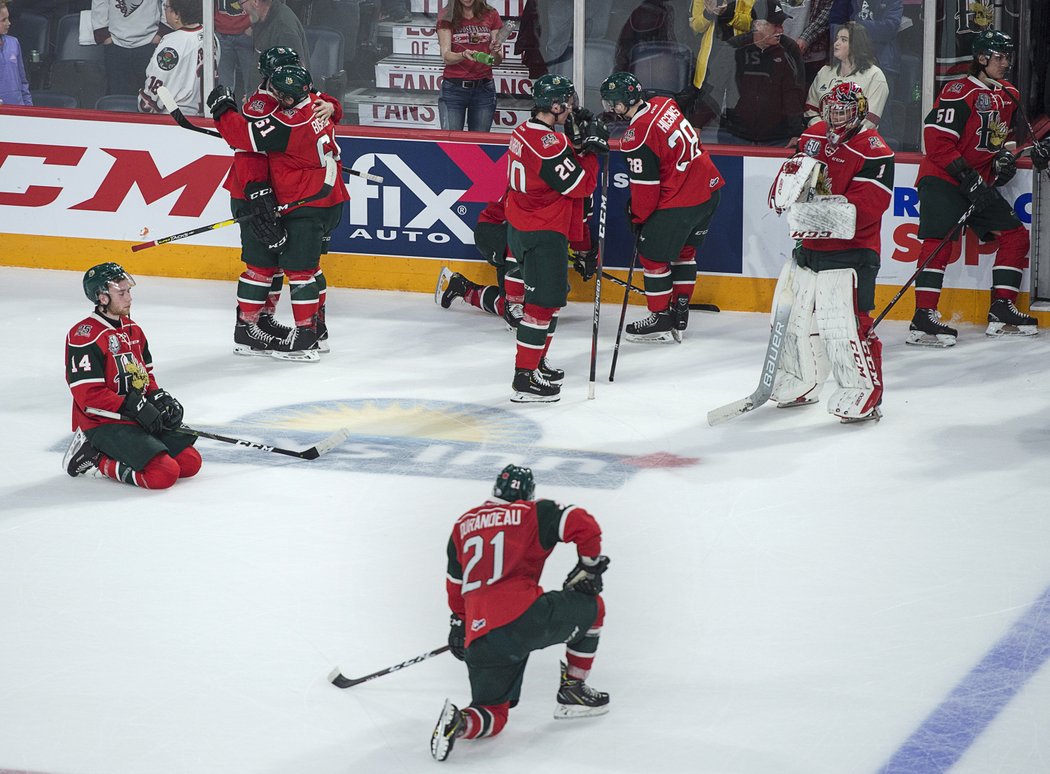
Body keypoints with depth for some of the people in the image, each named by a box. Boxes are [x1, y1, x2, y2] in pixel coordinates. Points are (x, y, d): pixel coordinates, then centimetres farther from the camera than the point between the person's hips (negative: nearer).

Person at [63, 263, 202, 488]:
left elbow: (146, 375, 24)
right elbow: (89, 395, -20)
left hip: (137, 419, 9)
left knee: (190, 462, -1)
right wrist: (133, 406, -22)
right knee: (164, 473, -24)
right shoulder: (85, 336, -15)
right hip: (104, 424, -9)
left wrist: (158, 397, 3)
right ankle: (98, 462, -5)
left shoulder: (132, 328, 14)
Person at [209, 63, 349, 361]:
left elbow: (245, 136, -23)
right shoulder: (316, 105, 2)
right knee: (307, 264, 19)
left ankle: (305, 337, -6)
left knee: (299, 268, -6)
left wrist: (222, 109, -9)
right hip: (330, 200, 10)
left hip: (306, 207, -10)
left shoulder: (288, 124, -24)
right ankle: (316, 328, 25)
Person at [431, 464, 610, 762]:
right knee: (592, 606, 22)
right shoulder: (535, 513, 9)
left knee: (493, 714, 16)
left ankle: (460, 722, -19)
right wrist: (590, 566, 13)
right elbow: (583, 525, -3)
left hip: (481, 641, 4)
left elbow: (456, 583, 30)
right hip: (524, 619, -4)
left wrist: (459, 624, 44)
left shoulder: (463, 524, 22)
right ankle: (572, 691, 24)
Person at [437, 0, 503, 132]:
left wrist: (496, 52, -17)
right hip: (453, 88, -1)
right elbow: (446, 57, -7)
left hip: (483, 88, 2)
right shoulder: (446, 16, 1)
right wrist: (464, 55, -27)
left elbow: (497, 61, 6)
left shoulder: (490, 15, 5)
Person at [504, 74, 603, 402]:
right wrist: (592, 149, -8)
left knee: (553, 295, 24)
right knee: (544, 301, -7)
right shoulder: (548, 144, -25)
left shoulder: (525, 131, 5)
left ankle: (536, 361, 35)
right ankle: (525, 378, -7)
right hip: (542, 234, -10)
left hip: (522, 229, 10)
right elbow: (582, 185, -19)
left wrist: (578, 139, 1)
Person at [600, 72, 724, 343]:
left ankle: (661, 321, 15)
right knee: (684, 251, 22)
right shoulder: (664, 105, 4)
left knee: (653, 255, 7)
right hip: (709, 189, 9)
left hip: (680, 203, -9)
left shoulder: (636, 137, -20)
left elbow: (645, 186, -16)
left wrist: (637, 217, 3)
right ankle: (679, 313, 29)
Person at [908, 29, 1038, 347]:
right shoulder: (960, 92, -15)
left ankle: (1002, 312, 10)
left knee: (1015, 235, 6)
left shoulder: (1008, 96, 12)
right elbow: (936, 140, -21)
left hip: (980, 183, 9)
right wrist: (968, 178, -23)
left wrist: (1004, 156, 6)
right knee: (939, 240, -21)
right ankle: (923, 318, -24)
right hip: (942, 179, -9)